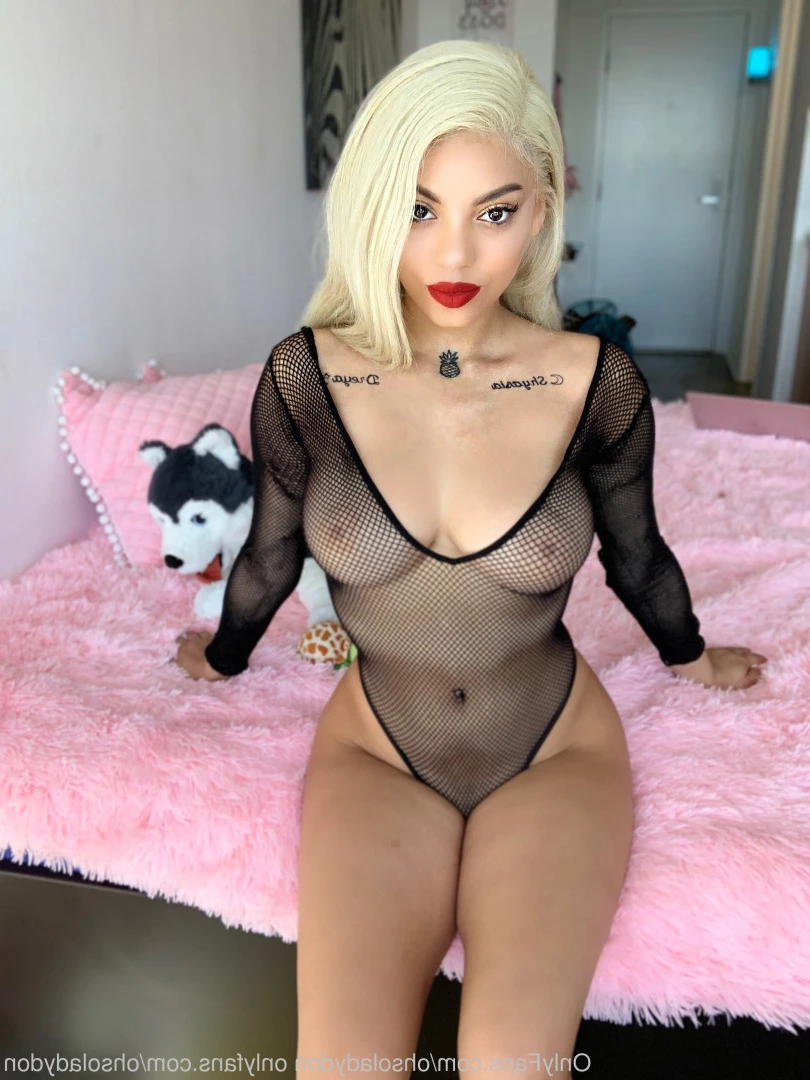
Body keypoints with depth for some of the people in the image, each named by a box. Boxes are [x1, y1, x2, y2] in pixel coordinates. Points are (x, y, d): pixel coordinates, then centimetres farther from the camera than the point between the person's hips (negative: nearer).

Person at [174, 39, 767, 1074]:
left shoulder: (595, 382, -11)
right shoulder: (306, 376, -10)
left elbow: (636, 555, 8)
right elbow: (271, 551, 8)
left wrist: (691, 656, 24)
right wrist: (224, 655, 23)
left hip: (555, 753, 0)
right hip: (376, 748, 1)